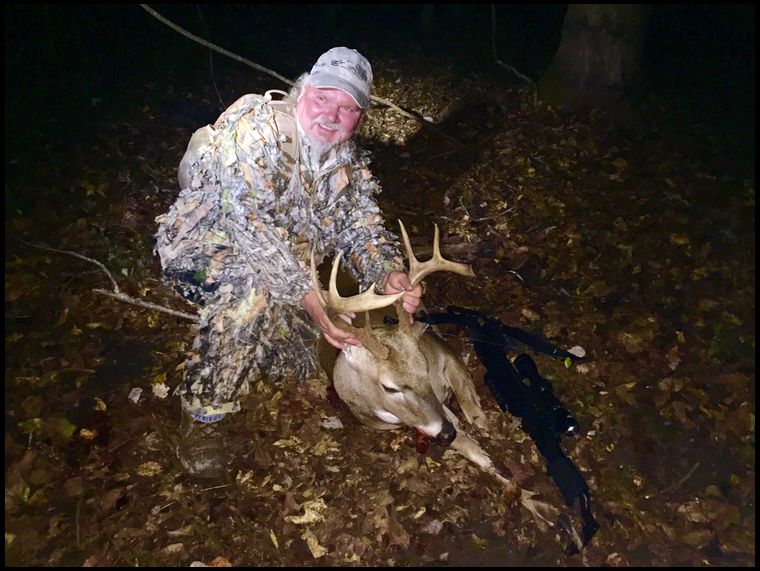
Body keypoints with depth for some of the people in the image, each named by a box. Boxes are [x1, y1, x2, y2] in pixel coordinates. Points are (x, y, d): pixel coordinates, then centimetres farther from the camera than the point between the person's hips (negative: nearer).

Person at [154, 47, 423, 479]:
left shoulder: (349, 162, -1)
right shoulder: (257, 126, -25)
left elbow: (361, 225, -5)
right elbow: (248, 222, -34)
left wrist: (388, 274, -27)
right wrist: (307, 295, -41)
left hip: (285, 260, 7)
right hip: (202, 247, -7)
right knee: (254, 291, -38)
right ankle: (204, 415, -20)